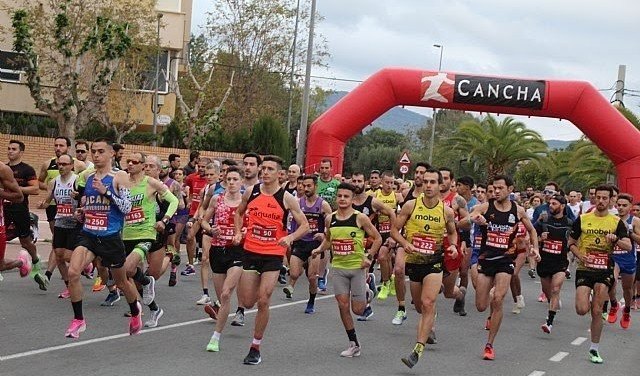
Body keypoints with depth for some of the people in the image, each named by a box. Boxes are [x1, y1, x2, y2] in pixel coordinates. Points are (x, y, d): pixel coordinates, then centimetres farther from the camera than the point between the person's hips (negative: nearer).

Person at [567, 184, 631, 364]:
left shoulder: (617, 222, 2)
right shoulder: (582, 219, 3)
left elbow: (628, 246, -5)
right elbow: (571, 242, 10)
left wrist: (616, 240, -25)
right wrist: (579, 255, -8)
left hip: (604, 270, 0)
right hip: (584, 269, 0)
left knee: (597, 312, -3)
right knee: (582, 310, -11)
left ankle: (594, 349, 11)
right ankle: (587, 299, 27)